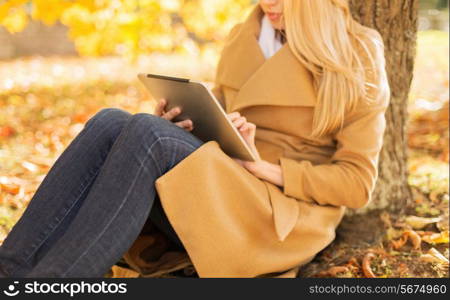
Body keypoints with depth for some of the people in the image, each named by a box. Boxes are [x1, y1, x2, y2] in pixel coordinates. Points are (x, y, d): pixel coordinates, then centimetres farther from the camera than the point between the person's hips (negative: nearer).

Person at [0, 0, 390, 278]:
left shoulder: (355, 59, 0)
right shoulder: (242, 39, 15)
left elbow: (358, 183, -4)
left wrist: (266, 167, -17)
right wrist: (176, 127, -1)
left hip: (281, 217, -5)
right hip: (214, 188, 5)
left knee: (146, 132, -30)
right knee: (112, 123, -23)